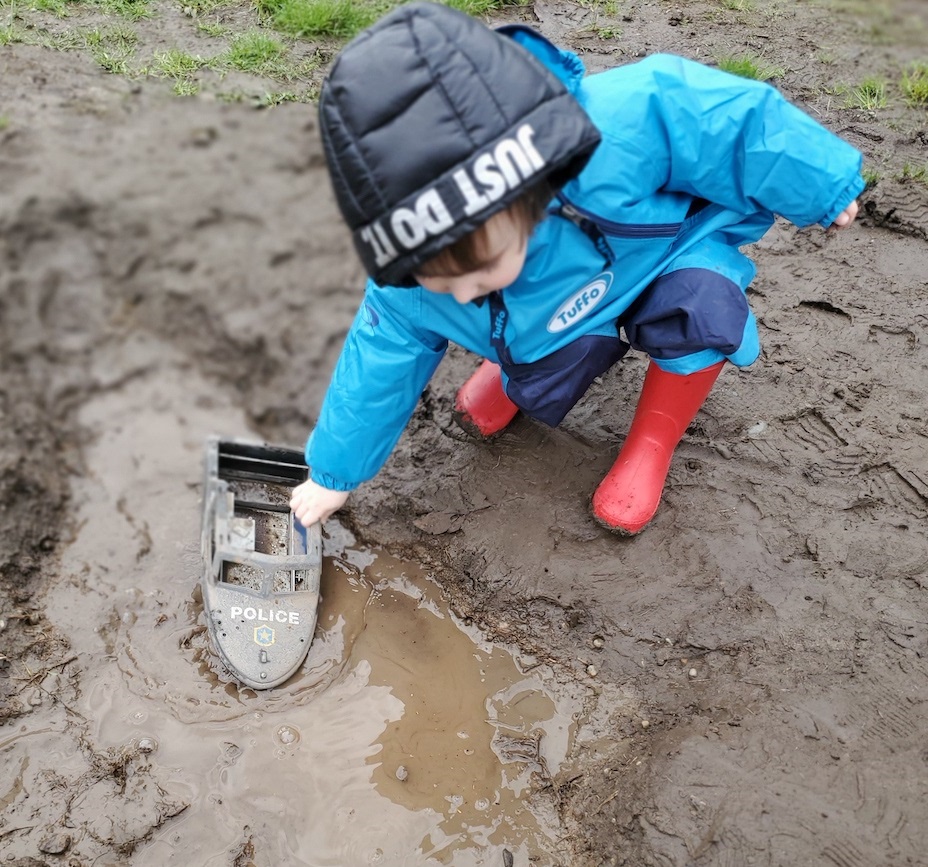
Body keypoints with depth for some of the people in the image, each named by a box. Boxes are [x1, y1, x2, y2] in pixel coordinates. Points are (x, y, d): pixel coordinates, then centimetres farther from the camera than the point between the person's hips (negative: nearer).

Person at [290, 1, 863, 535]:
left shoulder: (629, 121, -45)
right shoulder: (406, 284, -30)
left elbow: (745, 122, -27)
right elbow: (381, 361, -12)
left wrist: (828, 186, -9)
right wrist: (336, 473, 1)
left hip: (680, 236, -2)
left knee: (699, 299, -30)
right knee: (537, 387, -12)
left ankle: (655, 439, -4)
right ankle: (519, 360, 25)